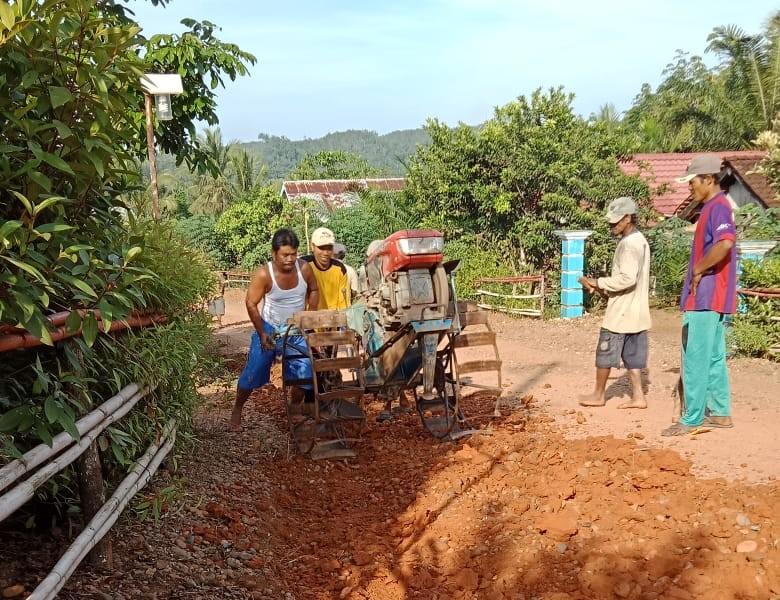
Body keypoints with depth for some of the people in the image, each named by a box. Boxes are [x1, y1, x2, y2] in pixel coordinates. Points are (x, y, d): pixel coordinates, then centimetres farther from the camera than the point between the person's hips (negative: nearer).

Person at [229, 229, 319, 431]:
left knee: (304, 373, -1)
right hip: (269, 329, -3)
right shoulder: (264, 274, -25)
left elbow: (314, 290, 4)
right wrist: (262, 334, -15)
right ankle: (237, 410, 25)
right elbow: (251, 304, -16)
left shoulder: (304, 268, -16)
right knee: (253, 373, 3)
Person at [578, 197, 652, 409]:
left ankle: (598, 395, 13)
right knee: (632, 354, 11)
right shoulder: (639, 240, 14)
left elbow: (627, 278, -26)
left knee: (605, 352, 3)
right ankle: (638, 396, 12)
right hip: (636, 310, 9)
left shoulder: (628, 243, -18)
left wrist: (599, 283, -17)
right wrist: (606, 288, 13)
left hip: (622, 311, -9)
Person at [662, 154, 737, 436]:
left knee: (695, 359, -4)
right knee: (713, 358, 15)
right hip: (710, 298, 10)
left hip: (706, 298, -10)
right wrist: (699, 271, 12)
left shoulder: (718, 207, -16)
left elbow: (725, 243, -33)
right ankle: (720, 413, 24)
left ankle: (692, 419, 2)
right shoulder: (713, 208, 16)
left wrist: (698, 271, -21)